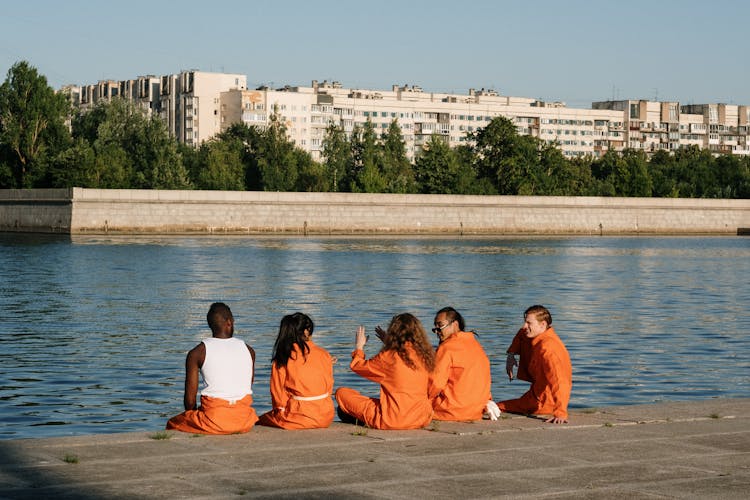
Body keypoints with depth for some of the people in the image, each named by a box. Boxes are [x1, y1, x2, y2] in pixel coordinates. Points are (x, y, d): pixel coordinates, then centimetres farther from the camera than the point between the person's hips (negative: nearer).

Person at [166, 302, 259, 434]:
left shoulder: (196, 353, 0)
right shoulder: (248, 350, 9)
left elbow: (190, 400, -1)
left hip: (214, 420, -3)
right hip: (244, 420, 3)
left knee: (172, 424, 24)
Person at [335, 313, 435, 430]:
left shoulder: (388, 357, -12)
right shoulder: (424, 356, 1)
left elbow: (357, 366, 4)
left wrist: (359, 347, 23)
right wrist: (388, 343, 35)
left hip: (392, 421, -6)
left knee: (341, 393, 3)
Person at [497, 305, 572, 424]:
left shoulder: (547, 348, -32)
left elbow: (560, 383, -41)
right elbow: (522, 334, 24)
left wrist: (560, 413, -49)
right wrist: (511, 354, 8)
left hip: (543, 403, -10)